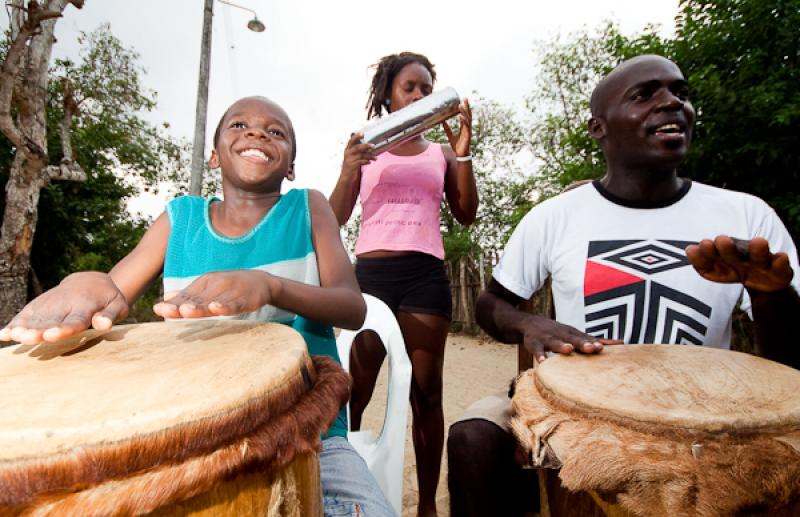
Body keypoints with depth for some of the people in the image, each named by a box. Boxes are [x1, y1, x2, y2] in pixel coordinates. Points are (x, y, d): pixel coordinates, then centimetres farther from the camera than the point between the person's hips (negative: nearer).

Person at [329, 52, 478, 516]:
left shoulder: (440, 152, 17)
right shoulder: (365, 148, 14)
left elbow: (466, 215, 7)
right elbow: (337, 218, 5)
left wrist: (463, 153, -2)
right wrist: (348, 172, -13)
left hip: (425, 274, 1)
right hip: (370, 272, 0)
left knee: (426, 392, 2)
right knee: (353, 392, -3)